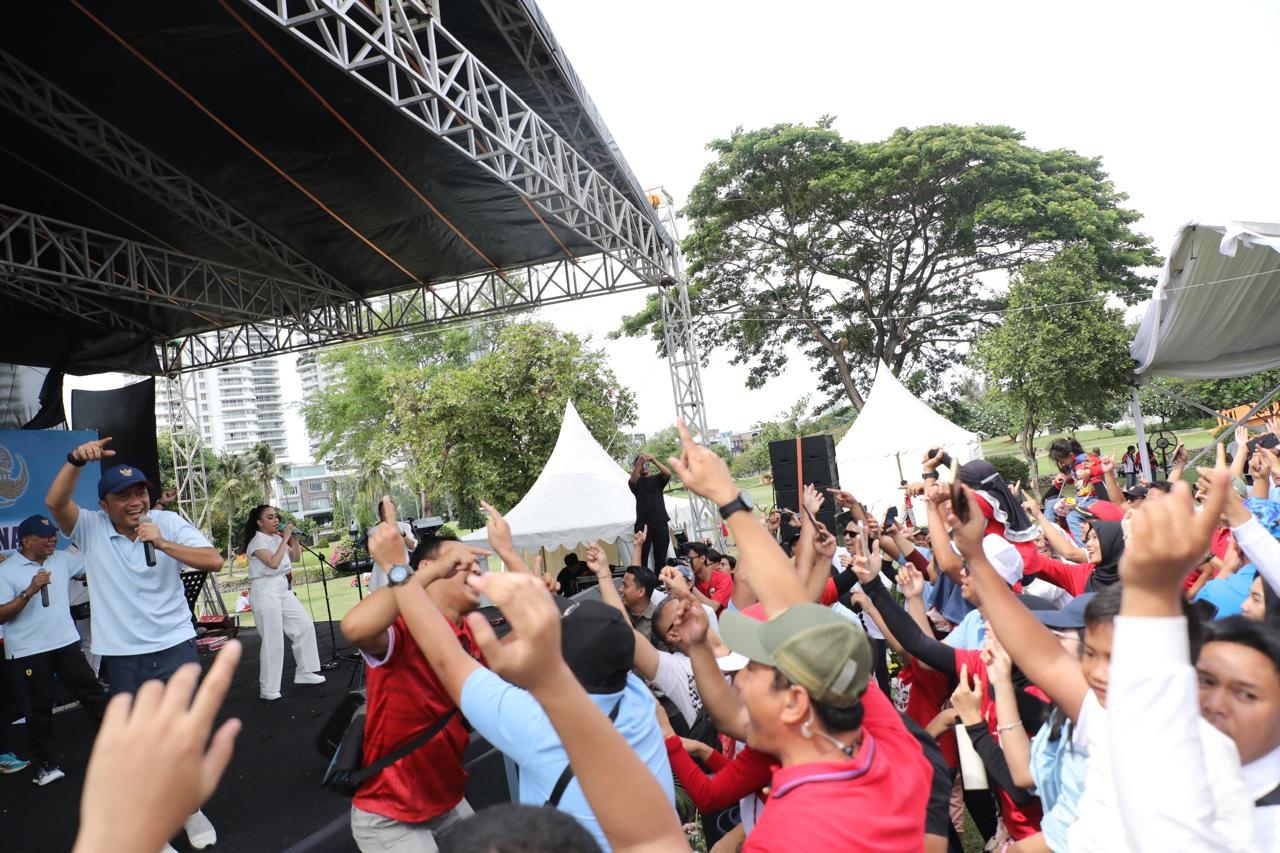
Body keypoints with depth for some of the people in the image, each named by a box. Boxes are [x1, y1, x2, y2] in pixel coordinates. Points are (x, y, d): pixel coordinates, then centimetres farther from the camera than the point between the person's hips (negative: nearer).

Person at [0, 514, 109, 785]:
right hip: (30, 650, -4)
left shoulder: (63, 559, 5)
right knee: (40, 705, 6)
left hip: (66, 642, 4)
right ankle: (44, 764, 21)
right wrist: (30, 591, -24)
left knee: (92, 692, 7)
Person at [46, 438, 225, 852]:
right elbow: (55, 502, -22)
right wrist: (75, 461, -35)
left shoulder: (168, 523, -5)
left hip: (175, 646, 0)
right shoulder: (90, 528, -2)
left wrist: (162, 543, -26)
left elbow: (213, 561, -15)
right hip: (122, 655, 1)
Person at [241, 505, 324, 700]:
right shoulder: (257, 542, -11)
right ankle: (268, 689, 2)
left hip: (283, 587, 8)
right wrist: (285, 538, -19)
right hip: (265, 591, -8)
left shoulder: (277, 539, 11)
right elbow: (273, 563, -25)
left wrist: (294, 539, 2)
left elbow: (296, 558, 16)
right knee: (273, 640, -8)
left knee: (305, 625, 9)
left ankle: (304, 672, 20)